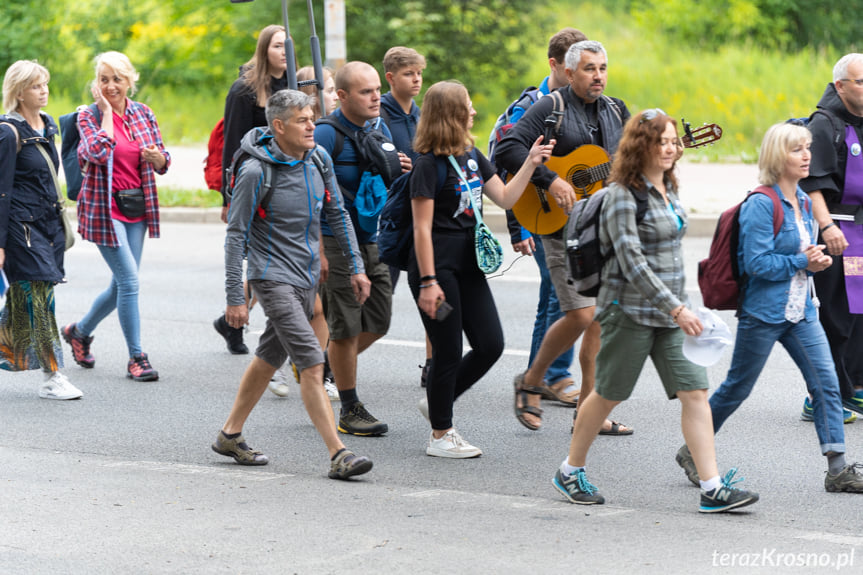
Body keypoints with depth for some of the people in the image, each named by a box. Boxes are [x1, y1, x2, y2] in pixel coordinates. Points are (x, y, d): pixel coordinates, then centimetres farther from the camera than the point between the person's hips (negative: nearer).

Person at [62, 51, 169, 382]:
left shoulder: (143, 114, 7)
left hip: (137, 207, 5)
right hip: (104, 207, -5)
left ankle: (80, 331, 34)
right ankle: (136, 358, -3)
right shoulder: (89, 116, -5)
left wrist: (157, 157, -15)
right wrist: (106, 110, -15)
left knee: (122, 284, 10)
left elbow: (163, 163, 9)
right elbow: (99, 152, -24)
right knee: (129, 281, -11)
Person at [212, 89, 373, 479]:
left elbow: (338, 214, 15)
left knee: (270, 357, 18)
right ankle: (338, 455, -18)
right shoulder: (256, 172, -16)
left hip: (306, 278, 7)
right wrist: (235, 297, -13)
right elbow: (236, 235, -12)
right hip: (273, 278, -7)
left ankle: (231, 434, 32)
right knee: (312, 364, -15)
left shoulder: (319, 161, 2)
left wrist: (356, 267, 11)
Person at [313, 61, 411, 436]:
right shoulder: (327, 134, -14)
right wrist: (318, 250, -21)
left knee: (378, 323, 10)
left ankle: (326, 365, 34)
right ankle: (350, 409, 10)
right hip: (338, 241, -7)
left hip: (374, 240, 7)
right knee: (347, 328, -1)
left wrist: (400, 169, -4)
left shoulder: (379, 127, 9)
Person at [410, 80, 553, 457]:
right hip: (438, 266, -8)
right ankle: (440, 435, 11)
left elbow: (505, 197, 17)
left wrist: (531, 163, 6)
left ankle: (437, 404, 23)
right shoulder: (430, 165, -13)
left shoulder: (472, 157, 11)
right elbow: (422, 228, -15)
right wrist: (428, 281, -19)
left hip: (468, 264, 8)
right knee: (448, 352, -2)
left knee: (491, 345, 5)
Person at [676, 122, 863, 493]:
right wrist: (802, 262, -17)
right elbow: (757, 263, -20)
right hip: (763, 312, -7)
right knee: (737, 389, 5)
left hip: (800, 312, 7)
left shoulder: (803, 203, 10)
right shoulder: (761, 205, -15)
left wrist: (816, 261, 0)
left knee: (826, 382, -3)